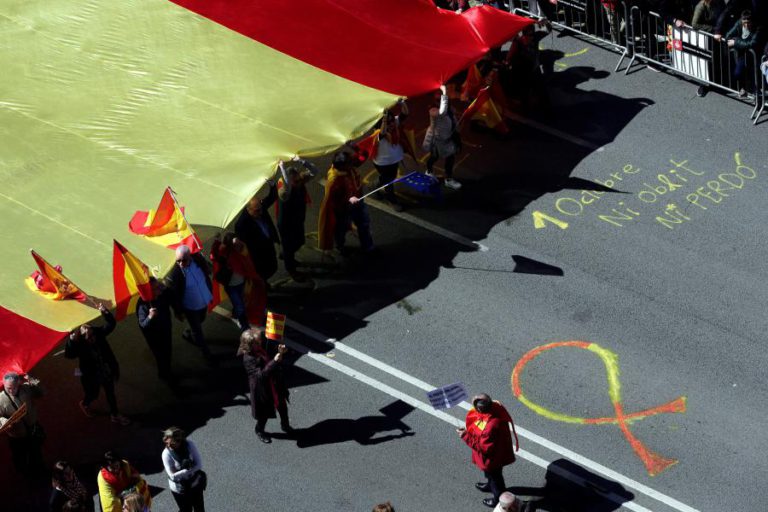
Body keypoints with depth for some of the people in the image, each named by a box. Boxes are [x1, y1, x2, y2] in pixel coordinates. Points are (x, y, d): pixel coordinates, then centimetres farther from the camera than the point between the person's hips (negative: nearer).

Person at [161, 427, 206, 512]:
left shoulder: (189, 445, -18)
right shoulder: (167, 454, -24)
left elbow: (199, 464, -15)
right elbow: (173, 475, -24)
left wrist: (188, 470, -29)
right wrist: (188, 470, -32)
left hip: (195, 483, 3)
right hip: (179, 488, -3)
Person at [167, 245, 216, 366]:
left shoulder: (198, 259, -21)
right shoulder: (174, 272, -34)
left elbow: (207, 273, 0)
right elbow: (173, 294, -22)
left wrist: (210, 293, 8)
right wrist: (178, 311, -14)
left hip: (204, 301, 5)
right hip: (190, 307, -5)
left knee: (200, 321, 31)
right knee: (198, 330, 12)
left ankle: (188, 334, 61)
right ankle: (207, 354, 33)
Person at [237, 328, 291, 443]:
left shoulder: (262, 349, -6)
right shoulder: (248, 359, -29)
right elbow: (260, 374, -35)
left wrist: (280, 353, -13)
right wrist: (274, 361, -39)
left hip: (276, 386, 7)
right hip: (262, 390, -7)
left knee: (282, 406, 23)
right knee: (264, 413, 14)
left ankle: (285, 425, 50)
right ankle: (259, 431, 42)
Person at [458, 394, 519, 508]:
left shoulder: (491, 425, -46)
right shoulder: (494, 407, -21)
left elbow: (484, 447, -33)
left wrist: (466, 436, -28)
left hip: (493, 457, -8)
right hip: (496, 451, 8)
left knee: (494, 475, 21)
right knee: (490, 473, 36)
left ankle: (499, 499, 47)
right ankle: (490, 486, 65)